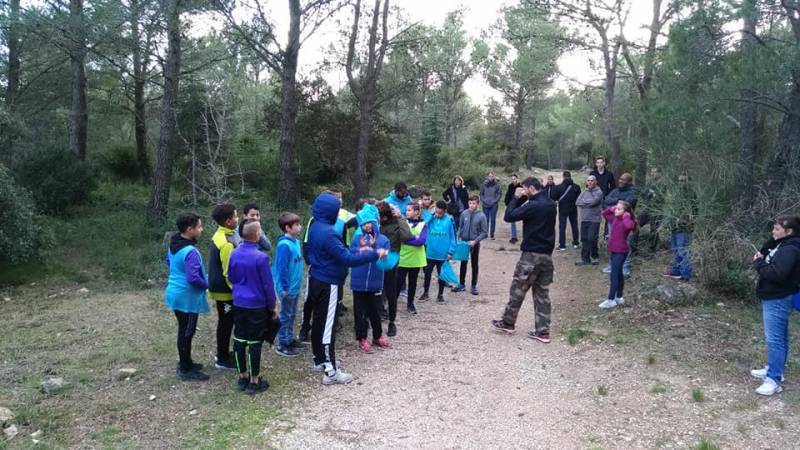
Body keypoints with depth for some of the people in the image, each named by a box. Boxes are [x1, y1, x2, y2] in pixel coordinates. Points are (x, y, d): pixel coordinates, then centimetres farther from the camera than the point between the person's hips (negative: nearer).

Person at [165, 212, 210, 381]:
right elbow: (193, 278, -30)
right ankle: (185, 370, 11)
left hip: (176, 293, 9)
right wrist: (207, 284, -12)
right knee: (187, 333, 1)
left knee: (183, 331, 20)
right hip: (187, 297, -9)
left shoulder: (173, 245, 4)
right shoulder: (190, 251, -26)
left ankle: (185, 363, 32)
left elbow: (169, 263, 22)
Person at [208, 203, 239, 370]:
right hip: (225, 290, -10)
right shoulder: (227, 242, -25)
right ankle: (222, 359, 14)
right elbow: (228, 272, -24)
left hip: (218, 288, 10)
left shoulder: (219, 235, 7)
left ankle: (222, 354, 32)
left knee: (224, 322, 20)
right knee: (226, 323, 2)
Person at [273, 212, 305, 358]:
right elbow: (282, 268, -22)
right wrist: (284, 288, -19)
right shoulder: (284, 245, -22)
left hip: (295, 286, 8)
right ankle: (282, 345, 13)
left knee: (292, 314, 19)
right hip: (288, 288, -8)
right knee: (285, 316, 3)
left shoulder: (296, 241, 4)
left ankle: (290, 338, 33)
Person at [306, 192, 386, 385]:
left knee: (318, 322, 19)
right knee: (327, 326, -4)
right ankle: (331, 372, 3)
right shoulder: (327, 233, -25)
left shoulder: (316, 227, 5)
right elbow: (347, 259, -27)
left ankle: (320, 360, 33)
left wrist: (359, 251, 10)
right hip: (327, 284, -10)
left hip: (316, 280, 10)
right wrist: (374, 255, -20)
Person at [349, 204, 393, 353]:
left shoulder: (383, 239, -1)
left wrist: (373, 248, -22)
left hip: (375, 282, 1)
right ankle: (362, 339, 20)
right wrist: (362, 248, -24)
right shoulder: (357, 237, -1)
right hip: (358, 282, -1)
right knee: (360, 311, 8)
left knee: (374, 310, 14)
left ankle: (377, 336, 31)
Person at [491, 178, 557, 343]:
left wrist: (517, 197, -7)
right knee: (542, 294, 10)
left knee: (517, 290, 7)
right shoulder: (551, 204, 10)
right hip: (547, 255, 8)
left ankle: (507, 323, 21)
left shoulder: (533, 206, -18)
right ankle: (542, 332, 10)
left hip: (532, 255, -8)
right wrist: (521, 199, 6)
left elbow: (508, 216, -16)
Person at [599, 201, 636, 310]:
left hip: (621, 252, -9)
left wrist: (626, 216, -26)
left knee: (614, 275, -9)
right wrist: (611, 208, 7)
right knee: (618, 274, 16)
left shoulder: (626, 221, -17)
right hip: (613, 250, 9)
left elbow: (630, 225, -43)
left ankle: (611, 300, -5)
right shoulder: (615, 219, 7)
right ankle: (619, 298, 26)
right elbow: (605, 214, 24)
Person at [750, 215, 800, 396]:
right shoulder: (782, 245, 12)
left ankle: (774, 380, -9)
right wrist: (761, 260, -5)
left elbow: (776, 274, -30)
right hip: (774, 298, 11)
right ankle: (773, 369, 30)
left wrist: (759, 263, -16)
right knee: (778, 337, 19)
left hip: (778, 300, -11)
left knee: (775, 339, -10)